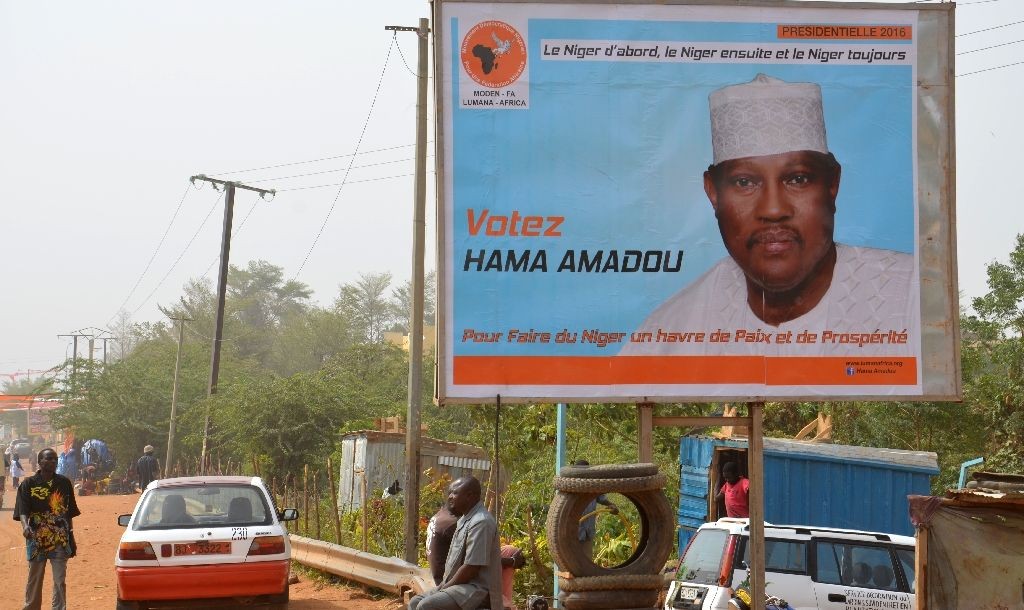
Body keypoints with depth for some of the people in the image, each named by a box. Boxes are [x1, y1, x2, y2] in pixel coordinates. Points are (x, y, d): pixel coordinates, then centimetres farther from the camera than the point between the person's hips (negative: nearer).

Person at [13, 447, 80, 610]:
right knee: (34, 580, 8)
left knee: (59, 581, 2)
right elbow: (22, 510, -11)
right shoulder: (28, 484, -2)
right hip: (37, 539, -1)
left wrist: (71, 538, 11)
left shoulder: (64, 483, 7)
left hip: (61, 540, 2)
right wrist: (25, 525, -31)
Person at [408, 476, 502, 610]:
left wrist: (445, 587, -12)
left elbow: (471, 568, -22)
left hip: (476, 589, -11)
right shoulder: (465, 520, 15)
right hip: (462, 585, 11)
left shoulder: (481, 523, -19)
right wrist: (443, 584, 8)